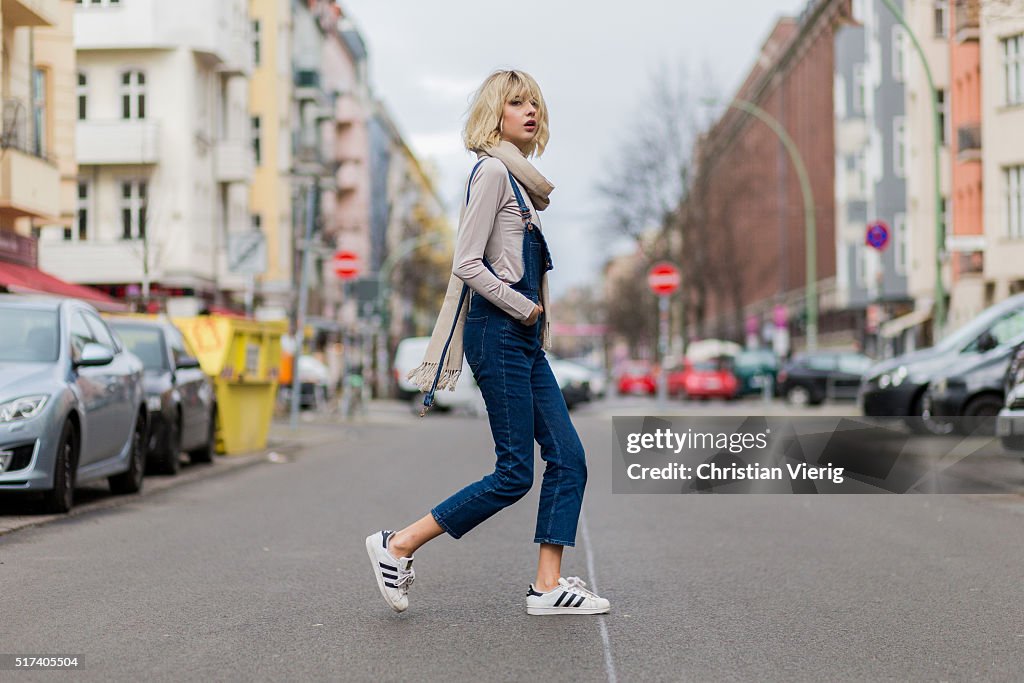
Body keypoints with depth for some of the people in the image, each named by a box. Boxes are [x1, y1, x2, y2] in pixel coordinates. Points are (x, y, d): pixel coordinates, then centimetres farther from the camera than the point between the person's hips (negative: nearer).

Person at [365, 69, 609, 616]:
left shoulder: (519, 179, 18)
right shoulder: (492, 170, -9)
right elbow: (467, 264, -16)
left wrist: (534, 319, 13)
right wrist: (523, 308, -11)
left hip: (524, 337, 9)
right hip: (497, 332, -9)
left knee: (568, 458, 4)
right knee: (514, 473, -7)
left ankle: (548, 585, 6)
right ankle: (397, 546, 0)